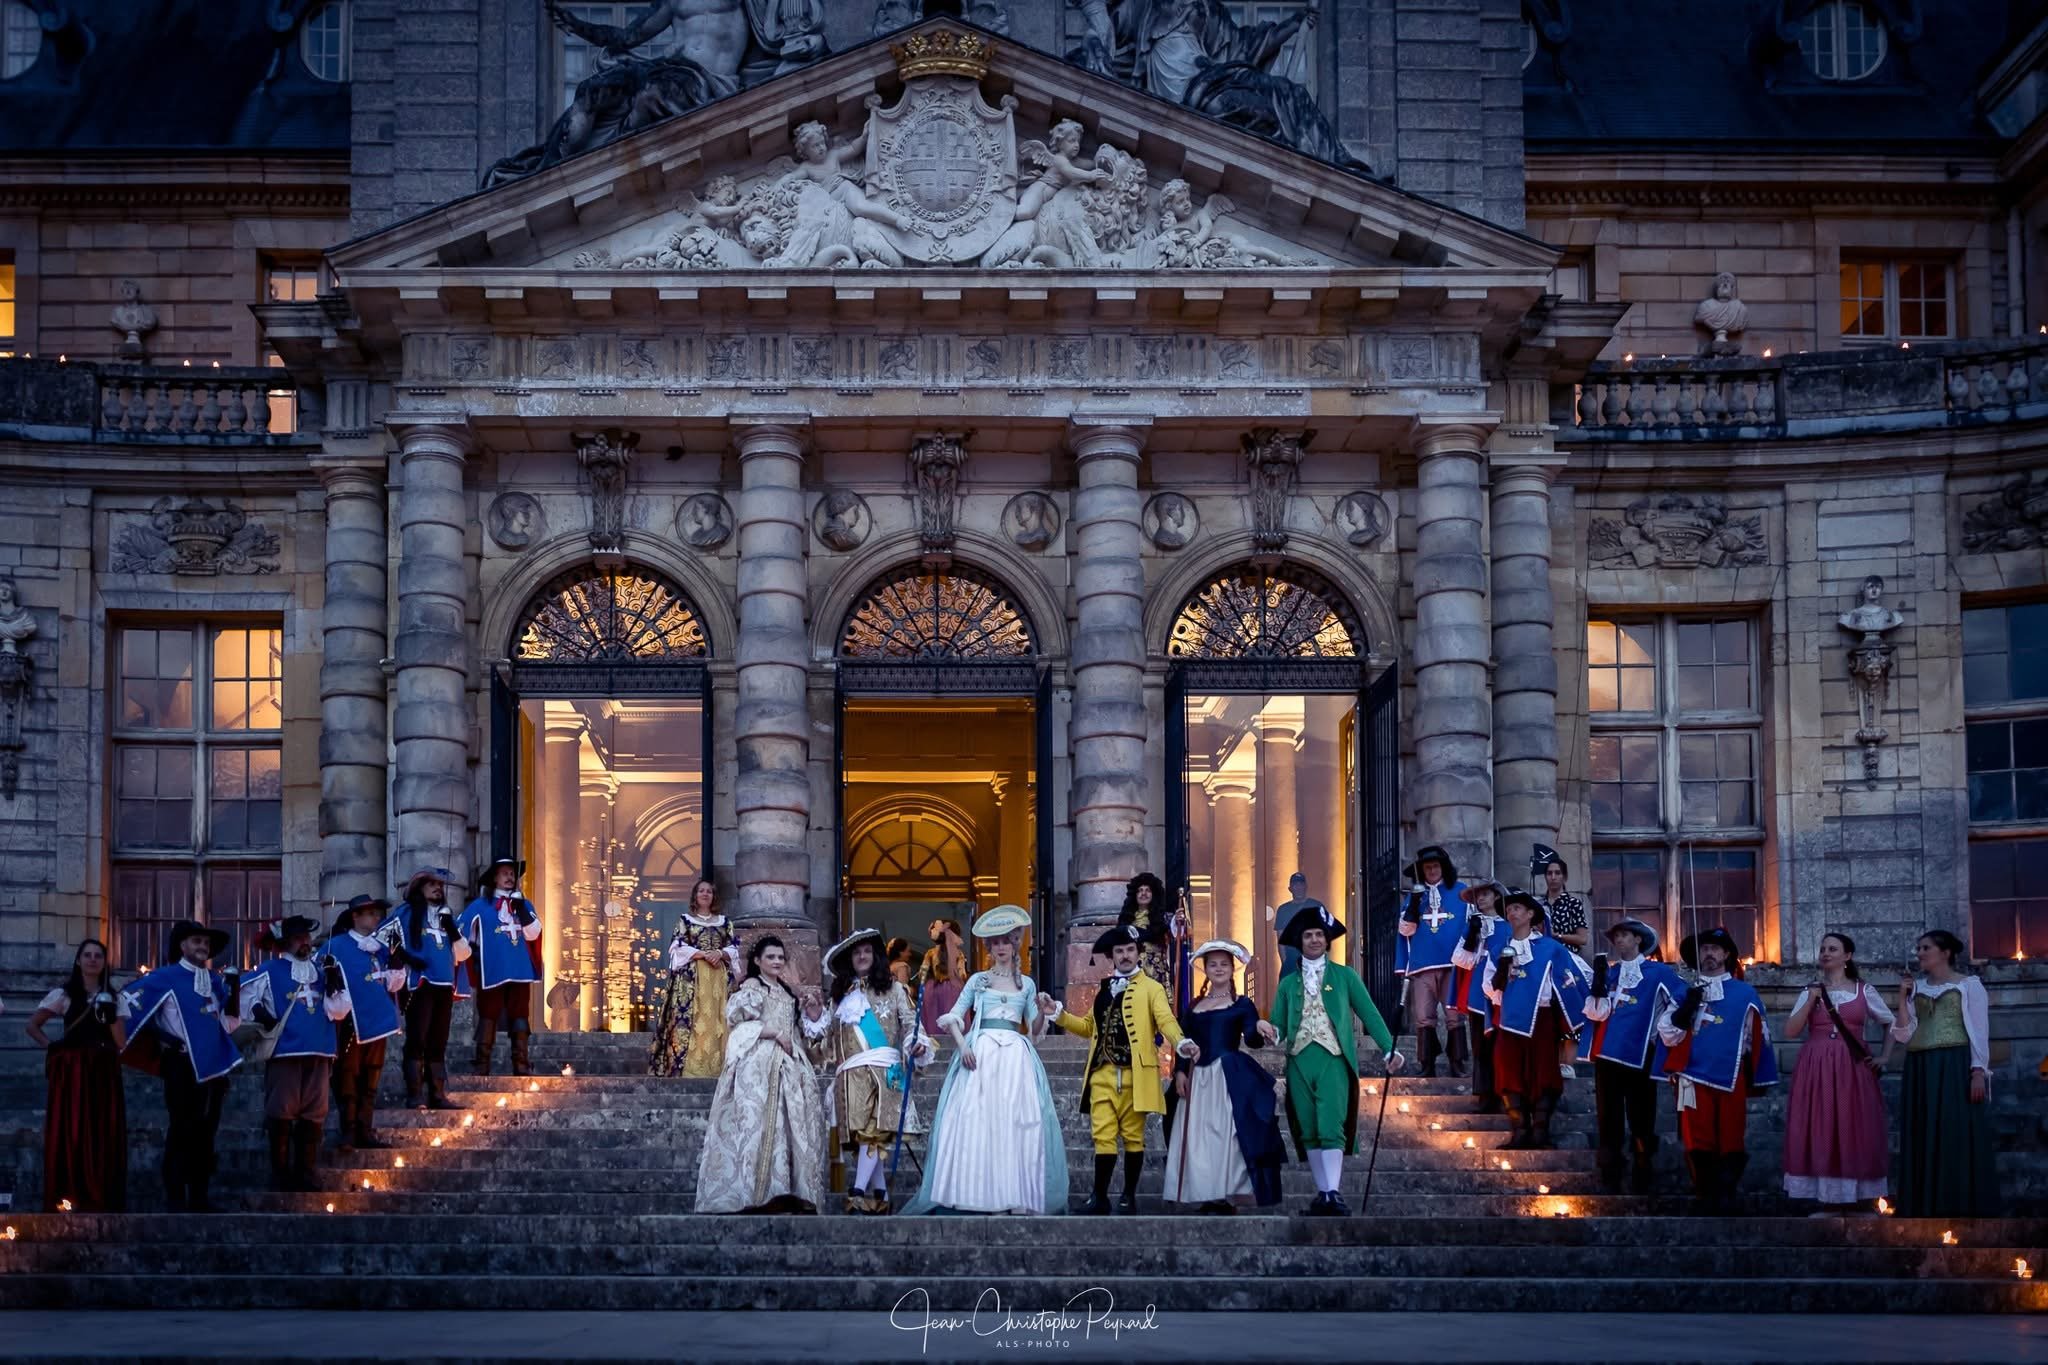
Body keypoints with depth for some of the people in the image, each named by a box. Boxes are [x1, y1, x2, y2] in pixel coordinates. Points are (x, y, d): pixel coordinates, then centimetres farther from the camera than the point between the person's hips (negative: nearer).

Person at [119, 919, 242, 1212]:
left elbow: (228, 1016, 27)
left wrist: (235, 989, 6)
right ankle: (176, 1200, -1)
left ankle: (199, 1198, 14)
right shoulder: (167, 977, -2)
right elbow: (128, 999, -6)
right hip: (182, 1064, -6)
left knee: (206, 1133, 8)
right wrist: (158, 1035, -7)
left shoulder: (217, 981, 14)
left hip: (214, 1064, 6)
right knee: (181, 1132, -5)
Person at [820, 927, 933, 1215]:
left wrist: (917, 1041, -17)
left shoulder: (891, 988, 12)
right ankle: (880, 1195, 0)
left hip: (883, 1067, -4)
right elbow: (832, 1035, 27)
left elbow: (909, 1019, 2)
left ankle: (859, 1190, -26)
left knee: (874, 1129, -18)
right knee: (862, 1132, -4)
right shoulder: (842, 994, 24)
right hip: (850, 1072, 4)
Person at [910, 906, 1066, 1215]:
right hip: (980, 1053, -2)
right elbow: (953, 1017, 6)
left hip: (1015, 1056, 2)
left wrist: (1043, 1014, -6)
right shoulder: (978, 980, 11)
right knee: (980, 1120, -10)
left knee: (1018, 1121, -7)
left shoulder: (1026, 984, 16)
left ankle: (1018, 1196, -8)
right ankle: (987, 1195, -10)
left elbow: (1033, 1029, 14)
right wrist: (962, 1045, -10)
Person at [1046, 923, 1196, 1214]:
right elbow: (1090, 1026, 27)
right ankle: (1100, 1196, 5)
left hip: (1134, 1075, -4)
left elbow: (1165, 1020, -11)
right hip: (1103, 1074, 4)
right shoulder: (1103, 989, 20)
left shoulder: (1151, 987, 3)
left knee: (1133, 1137, 4)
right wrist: (1058, 1014, 15)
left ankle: (1129, 1196, 14)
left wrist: (1181, 1043, -31)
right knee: (1103, 1137, -1)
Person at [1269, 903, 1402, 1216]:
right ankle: (1322, 1194, 8)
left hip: (1333, 1060, -3)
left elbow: (1369, 1013, 6)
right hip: (1299, 1061, 3)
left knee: (1331, 1128, -14)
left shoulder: (1344, 976, 10)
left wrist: (1389, 1048, -4)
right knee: (1309, 1132, 3)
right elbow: (1278, 1025, 13)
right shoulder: (1288, 983, 15)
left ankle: (1334, 1194, -18)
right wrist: (1272, 1034, -10)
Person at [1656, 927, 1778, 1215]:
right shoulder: (1684, 992, 11)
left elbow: (1758, 1039, 13)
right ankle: (1705, 1197, 4)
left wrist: (1760, 1077, 11)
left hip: (1732, 1079, 0)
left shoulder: (1745, 994, 10)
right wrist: (1686, 1008, -11)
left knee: (1731, 1140, 0)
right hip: (1694, 1078, 0)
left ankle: (1726, 1196, 7)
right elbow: (1667, 1035, 3)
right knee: (1699, 1142, -2)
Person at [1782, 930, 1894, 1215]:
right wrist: (1811, 1002, -8)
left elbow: (1891, 1024, 13)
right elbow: (1790, 1031, 1)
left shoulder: (1864, 991, 5)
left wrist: (1885, 1057, 2)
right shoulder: (1810, 992, 9)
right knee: (1821, 1133, -2)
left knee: (1854, 1132, -3)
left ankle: (1858, 1201, 3)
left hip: (1853, 1068, -1)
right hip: (1817, 1069, 1)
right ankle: (1830, 1202, 2)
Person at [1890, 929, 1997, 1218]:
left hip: (1956, 1068, -5)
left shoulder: (1968, 985, 2)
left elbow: (1980, 1031, -3)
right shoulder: (1917, 989, 16)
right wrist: (1903, 999, 1)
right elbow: (1906, 1034, 10)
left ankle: (1965, 1214, -5)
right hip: (1921, 1071, 5)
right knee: (1925, 1143, 3)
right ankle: (1930, 1213, 5)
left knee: (1959, 1140, -7)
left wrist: (1979, 1071, -13)